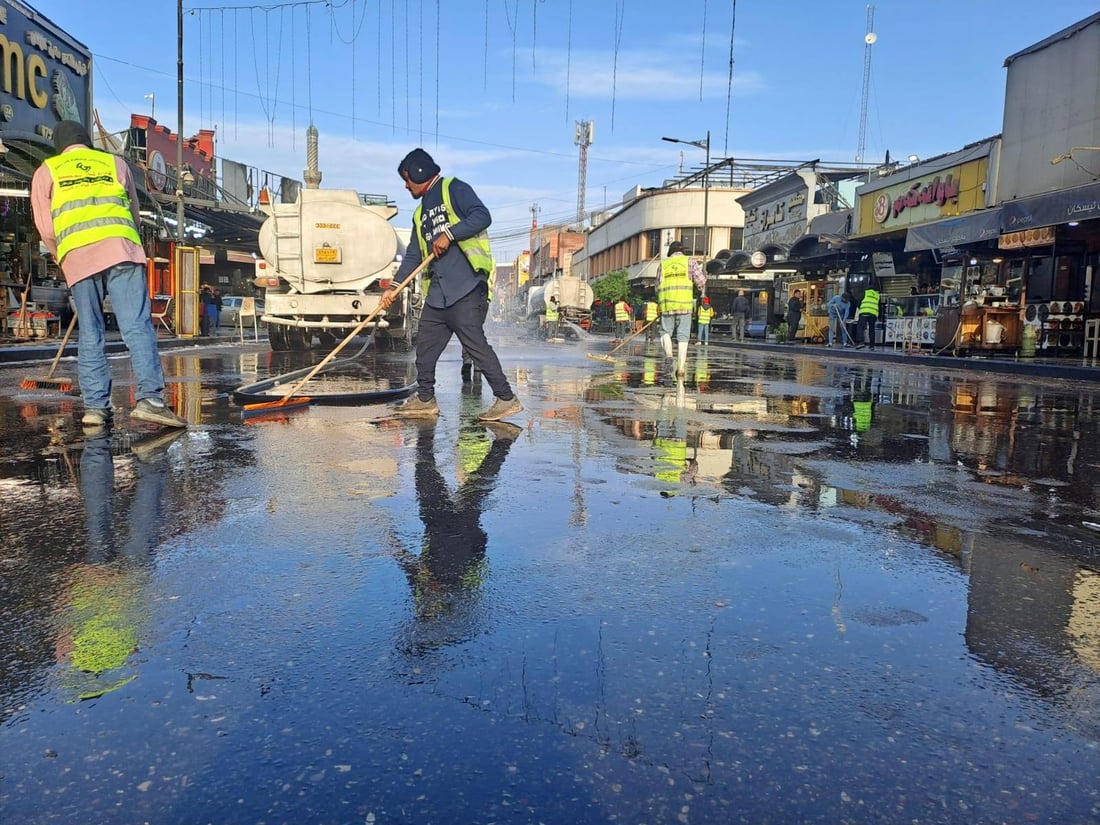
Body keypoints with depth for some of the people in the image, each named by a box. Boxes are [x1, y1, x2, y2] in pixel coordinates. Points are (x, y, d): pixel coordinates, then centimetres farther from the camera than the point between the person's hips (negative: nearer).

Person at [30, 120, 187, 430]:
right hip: (121, 248, -1)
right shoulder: (115, 163, 22)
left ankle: (95, 406, 2)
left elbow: (46, 229, 13)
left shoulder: (46, 172, 20)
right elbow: (135, 216, 23)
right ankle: (150, 398, -20)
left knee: (90, 335, 6)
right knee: (137, 326, -8)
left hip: (76, 257, 1)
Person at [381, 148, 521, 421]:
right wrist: (395, 286, 15)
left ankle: (507, 399, -7)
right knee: (425, 345, 11)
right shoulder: (420, 214, 25)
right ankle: (425, 400, 23)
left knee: (475, 344, -12)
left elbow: (482, 216, -13)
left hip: (467, 287, -9)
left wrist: (449, 234, -17)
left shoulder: (454, 189, 1)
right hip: (437, 293, 9)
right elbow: (413, 256, 24)